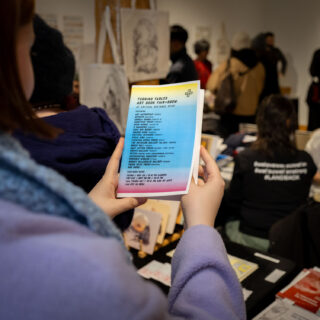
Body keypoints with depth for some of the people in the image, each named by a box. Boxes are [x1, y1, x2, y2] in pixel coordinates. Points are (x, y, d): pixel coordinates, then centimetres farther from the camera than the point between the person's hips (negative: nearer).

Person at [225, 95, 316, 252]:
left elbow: (234, 203, -4)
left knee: (227, 226, 27)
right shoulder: (305, 161, -11)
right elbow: (302, 201, 6)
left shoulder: (245, 159, -18)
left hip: (253, 239, -3)